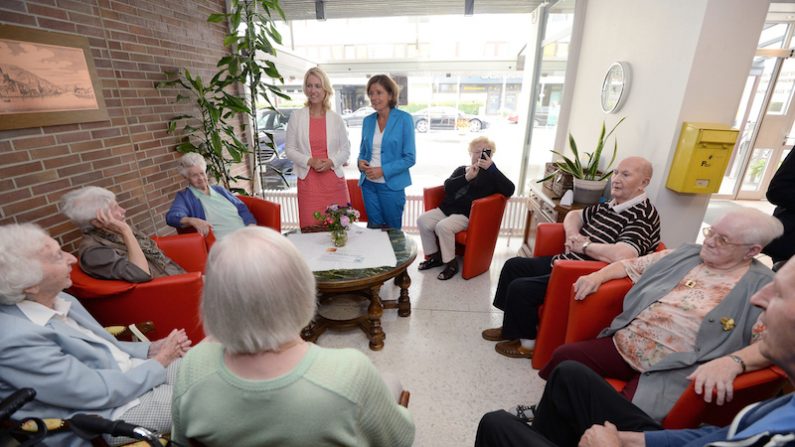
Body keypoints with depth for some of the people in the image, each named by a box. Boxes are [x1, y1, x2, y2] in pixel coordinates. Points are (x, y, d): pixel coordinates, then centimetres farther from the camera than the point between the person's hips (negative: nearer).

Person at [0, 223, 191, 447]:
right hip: (109, 415, -7)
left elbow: (99, 349, 10)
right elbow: (101, 392, -22)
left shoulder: (59, 300, -3)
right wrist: (161, 361, -12)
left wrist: (151, 349, -3)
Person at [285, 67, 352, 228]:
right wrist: (310, 161, -12)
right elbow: (289, 149, 3)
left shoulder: (336, 118, 5)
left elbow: (346, 150, 7)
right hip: (308, 181, 0)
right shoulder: (296, 116, 3)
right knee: (311, 228, 0)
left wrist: (331, 162, -11)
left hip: (334, 180, 1)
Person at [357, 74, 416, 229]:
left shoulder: (404, 119, -7)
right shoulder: (367, 120, 6)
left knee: (393, 230, 10)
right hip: (368, 184, 4)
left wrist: (383, 170, -18)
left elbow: (409, 158, -10)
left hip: (391, 185, -4)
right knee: (374, 228, 14)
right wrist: (361, 162, -6)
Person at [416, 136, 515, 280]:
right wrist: (467, 177, -16)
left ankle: (451, 263, -9)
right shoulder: (461, 169, 17)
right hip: (447, 209, 6)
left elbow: (509, 190, -15)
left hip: (467, 215, -6)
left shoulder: (491, 174, 3)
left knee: (443, 226, -29)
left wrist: (492, 167, -20)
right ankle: (434, 256, 7)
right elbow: (448, 186, 0)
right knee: (422, 220, -11)